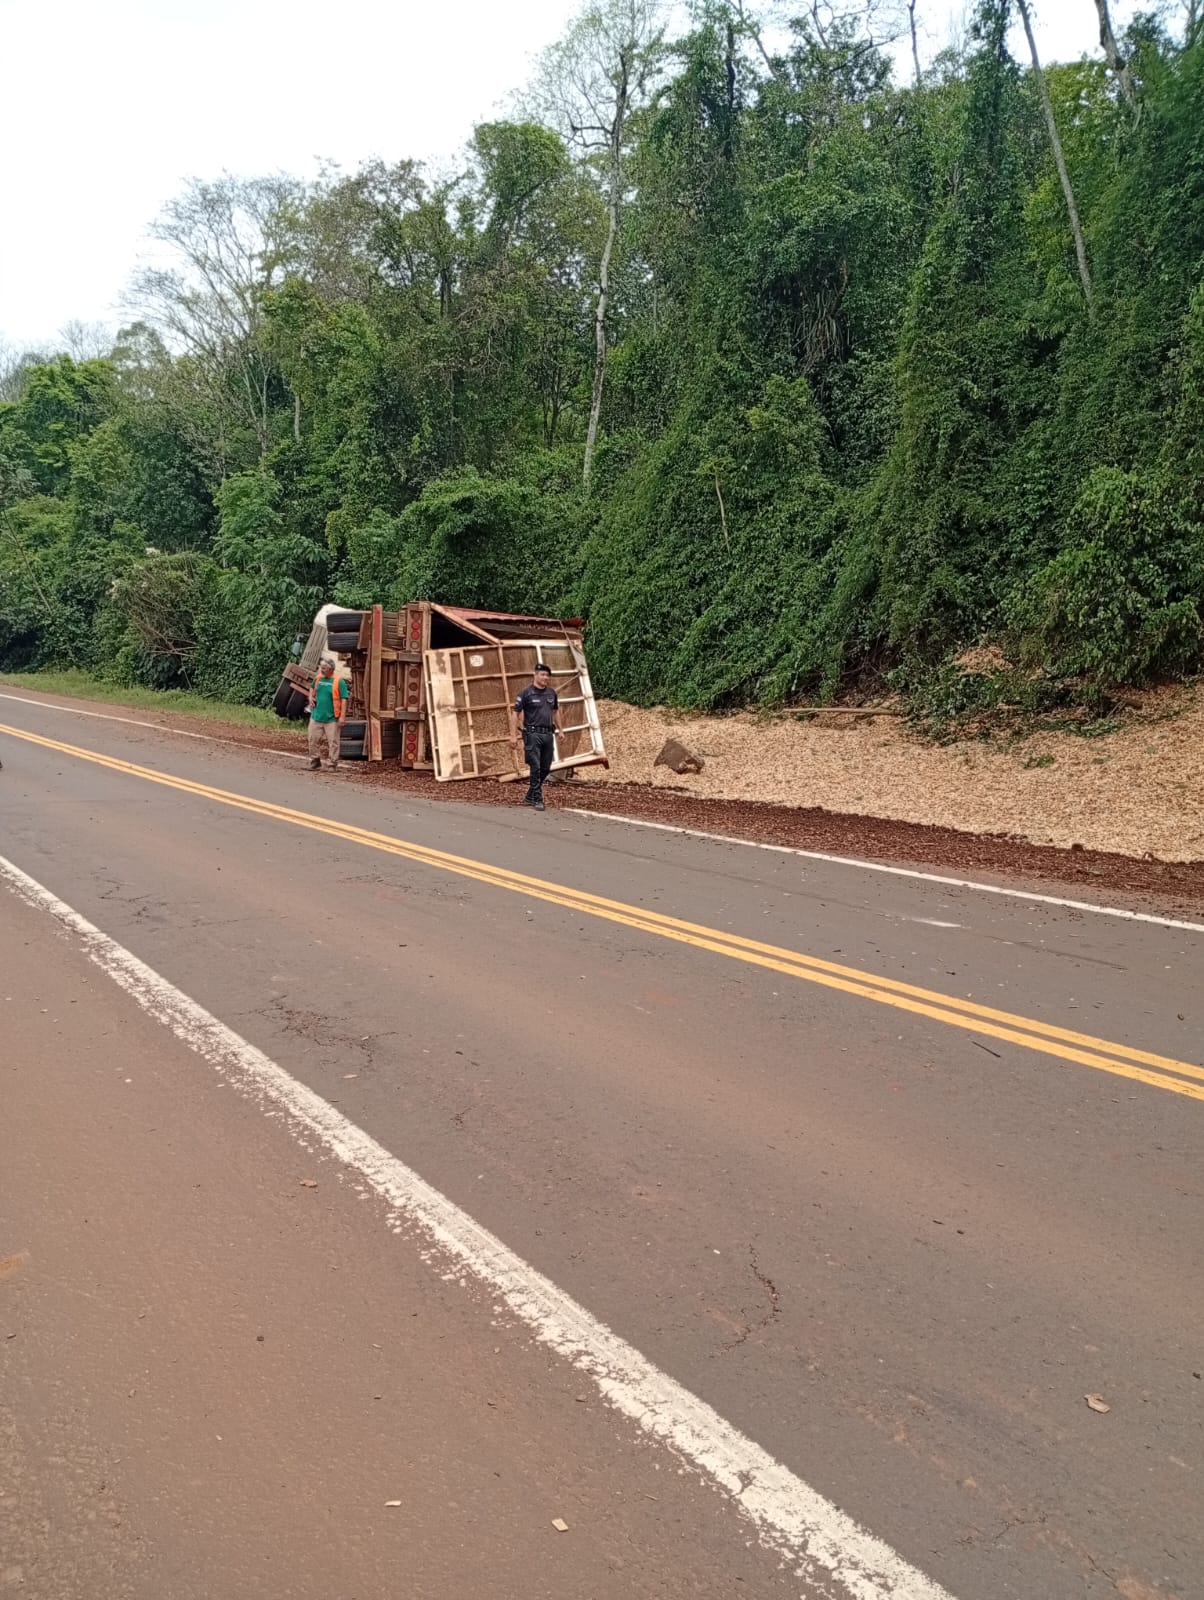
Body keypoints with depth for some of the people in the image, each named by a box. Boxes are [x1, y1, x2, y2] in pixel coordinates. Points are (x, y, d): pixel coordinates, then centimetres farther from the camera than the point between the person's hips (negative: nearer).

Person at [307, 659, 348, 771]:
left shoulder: (338, 682, -10)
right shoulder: (318, 679, 6)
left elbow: (344, 699, -11)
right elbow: (312, 689, 28)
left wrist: (342, 716, -15)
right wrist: (311, 698, 8)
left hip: (331, 718, -5)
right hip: (316, 716, 5)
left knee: (333, 742, 1)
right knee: (313, 740, 9)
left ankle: (333, 764, 9)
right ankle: (315, 761, 23)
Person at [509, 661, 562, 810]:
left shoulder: (552, 693, 10)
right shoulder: (527, 693, -6)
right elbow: (515, 713, -6)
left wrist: (559, 729, 22)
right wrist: (513, 736, -11)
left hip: (548, 735, 6)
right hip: (533, 735, -6)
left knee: (545, 768, 7)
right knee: (536, 767, -8)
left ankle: (530, 797, 21)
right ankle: (537, 799, 0)